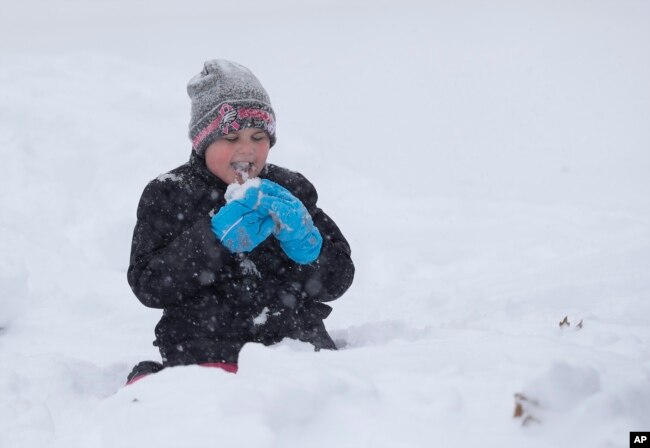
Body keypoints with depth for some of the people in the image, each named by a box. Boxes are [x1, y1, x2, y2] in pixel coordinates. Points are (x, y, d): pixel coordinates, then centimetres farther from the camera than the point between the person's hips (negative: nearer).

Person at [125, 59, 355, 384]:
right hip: (206, 354, -2)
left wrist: (302, 238, -9)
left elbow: (336, 281, 11)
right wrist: (214, 239, -13)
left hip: (298, 345, 3)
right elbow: (148, 286, -3)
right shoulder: (168, 195, 8)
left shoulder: (292, 191, 15)